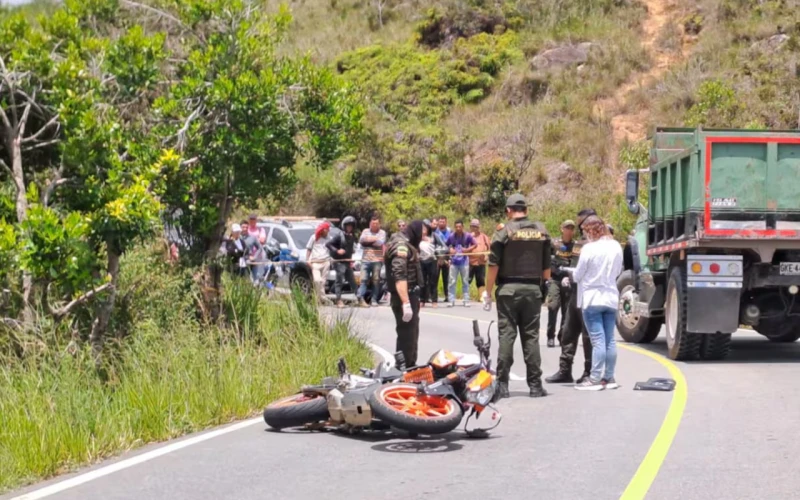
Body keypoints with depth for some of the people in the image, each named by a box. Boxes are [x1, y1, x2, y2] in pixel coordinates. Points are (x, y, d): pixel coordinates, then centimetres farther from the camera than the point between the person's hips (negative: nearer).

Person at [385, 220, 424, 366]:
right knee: (406, 337, -10)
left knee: (412, 335, 21)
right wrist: (406, 303, -35)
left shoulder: (407, 245, 15)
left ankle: (411, 367, 33)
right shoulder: (401, 246, -19)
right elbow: (399, 277, -29)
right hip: (404, 297, -11)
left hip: (411, 295, 11)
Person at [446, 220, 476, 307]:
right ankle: (451, 300, 5)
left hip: (464, 261, -1)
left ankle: (466, 300, 12)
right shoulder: (451, 236, -1)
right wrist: (450, 249, -10)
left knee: (465, 282, 5)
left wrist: (468, 249, -15)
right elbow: (447, 245, 11)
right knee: (452, 281, -1)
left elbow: (474, 245, 2)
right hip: (454, 262, 1)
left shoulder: (467, 236, -5)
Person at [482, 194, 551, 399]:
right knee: (531, 336, 6)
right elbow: (547, 266, 7)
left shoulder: (504, 232, -6)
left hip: (509, 289, -3)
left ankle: (502, 385, -2)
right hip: (533, 289, 3)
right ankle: (535, 385, 5)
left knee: (506, 335, 0)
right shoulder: (541, 231, 6)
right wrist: (546, 287, 18)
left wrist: (487, 292, -1)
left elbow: (494, 266, -8)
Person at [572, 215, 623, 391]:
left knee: (598, 340, -6)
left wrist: (572, 274, 14)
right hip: (611, 297, 6)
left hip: (592, 299, -6)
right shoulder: (616, 247, 3)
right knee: (610, 340, 9)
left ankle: (595, 379, -4)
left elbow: (577, 276, -7)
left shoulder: (589, 248, -15)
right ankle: (609, 377, 14)